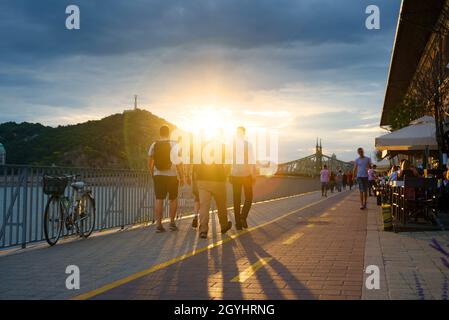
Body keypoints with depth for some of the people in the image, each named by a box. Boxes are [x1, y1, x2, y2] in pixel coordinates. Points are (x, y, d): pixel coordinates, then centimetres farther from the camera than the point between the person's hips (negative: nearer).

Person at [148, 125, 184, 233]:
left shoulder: (154, 145, 3)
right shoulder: (174, 145, -5)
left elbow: (150, 163, 7)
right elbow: (178, 162, -10)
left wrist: (152, 175, 20)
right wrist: (181, 176, -4)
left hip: (158, 175, 2)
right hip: (171, 175, -2)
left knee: (159, 200, 2)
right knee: (173, 199, 12)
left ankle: (159, 224, -1)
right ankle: (172, 222, 10)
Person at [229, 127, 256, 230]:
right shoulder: (248, 144, -7)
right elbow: (252, 161, -9)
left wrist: (229, 175, 6)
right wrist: (254, 176, -2)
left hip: (235, 175, 2)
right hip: (246, 175, -2)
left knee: (237, 199, 9)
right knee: (248, 197, 15)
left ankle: (238, 223, 9)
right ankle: (243, 217, -4)